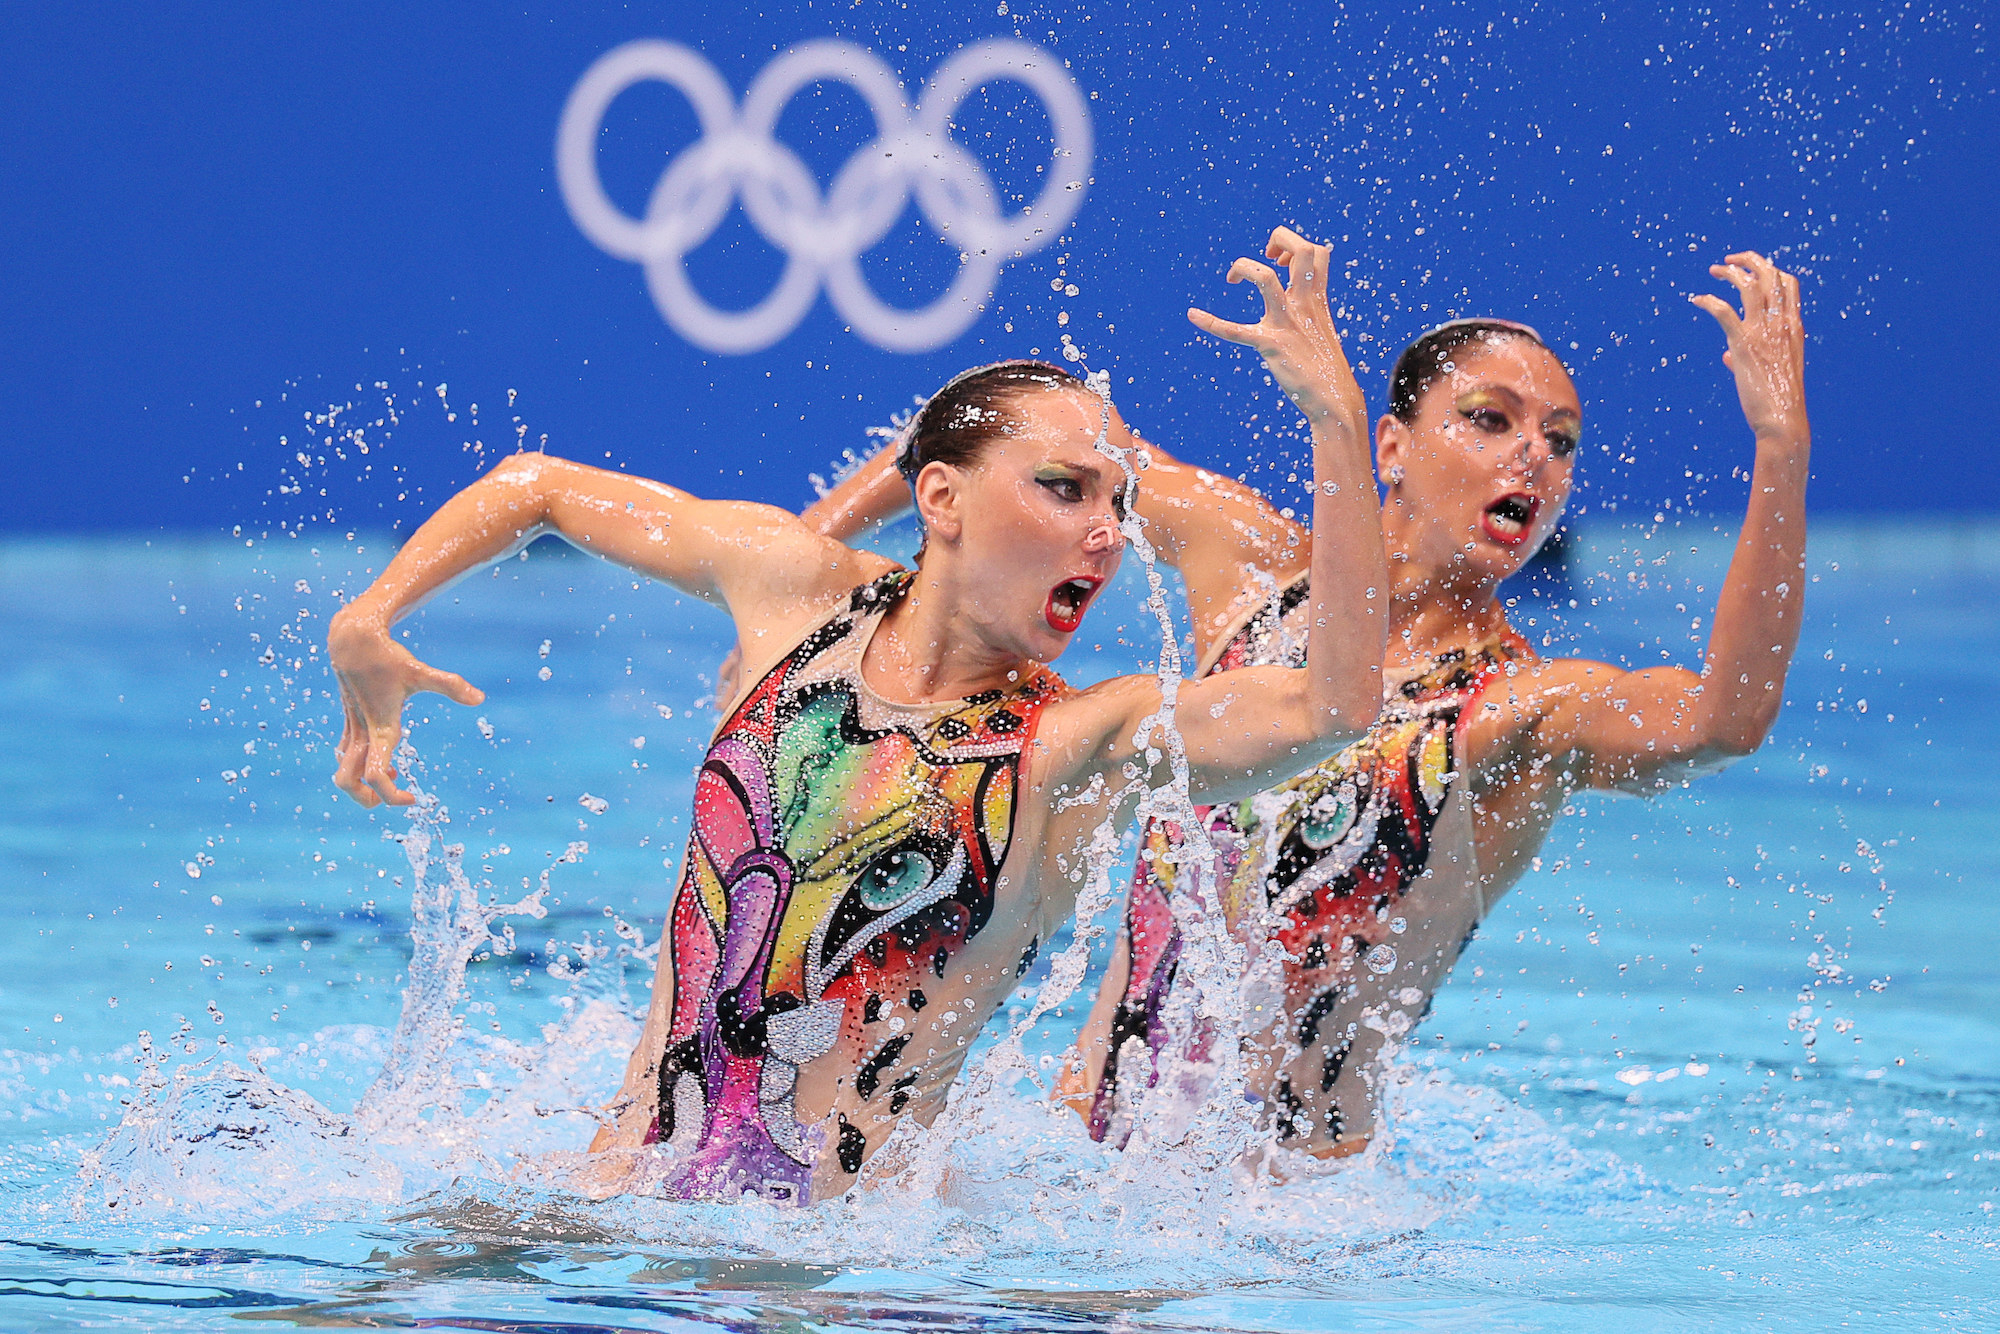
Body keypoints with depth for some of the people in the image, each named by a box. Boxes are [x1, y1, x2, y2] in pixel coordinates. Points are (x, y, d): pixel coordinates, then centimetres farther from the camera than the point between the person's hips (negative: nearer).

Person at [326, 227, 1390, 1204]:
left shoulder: (1083, 744, -4)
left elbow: (1333, 709, -24)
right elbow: (539, 487, 22)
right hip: (629, 1178, 3)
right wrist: (369, 621, 9)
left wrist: (1337, 415, -29)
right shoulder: (795, 585, 6)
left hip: (851, 1234, -3)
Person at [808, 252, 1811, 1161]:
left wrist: (1783, 448, -37)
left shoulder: (1529, 712, -7)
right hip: (1087, 1130, 3)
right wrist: (828, 523, 13)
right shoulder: (1253, 570, 5)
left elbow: (1725, 717, -29)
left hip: (1293, 1178, -3)